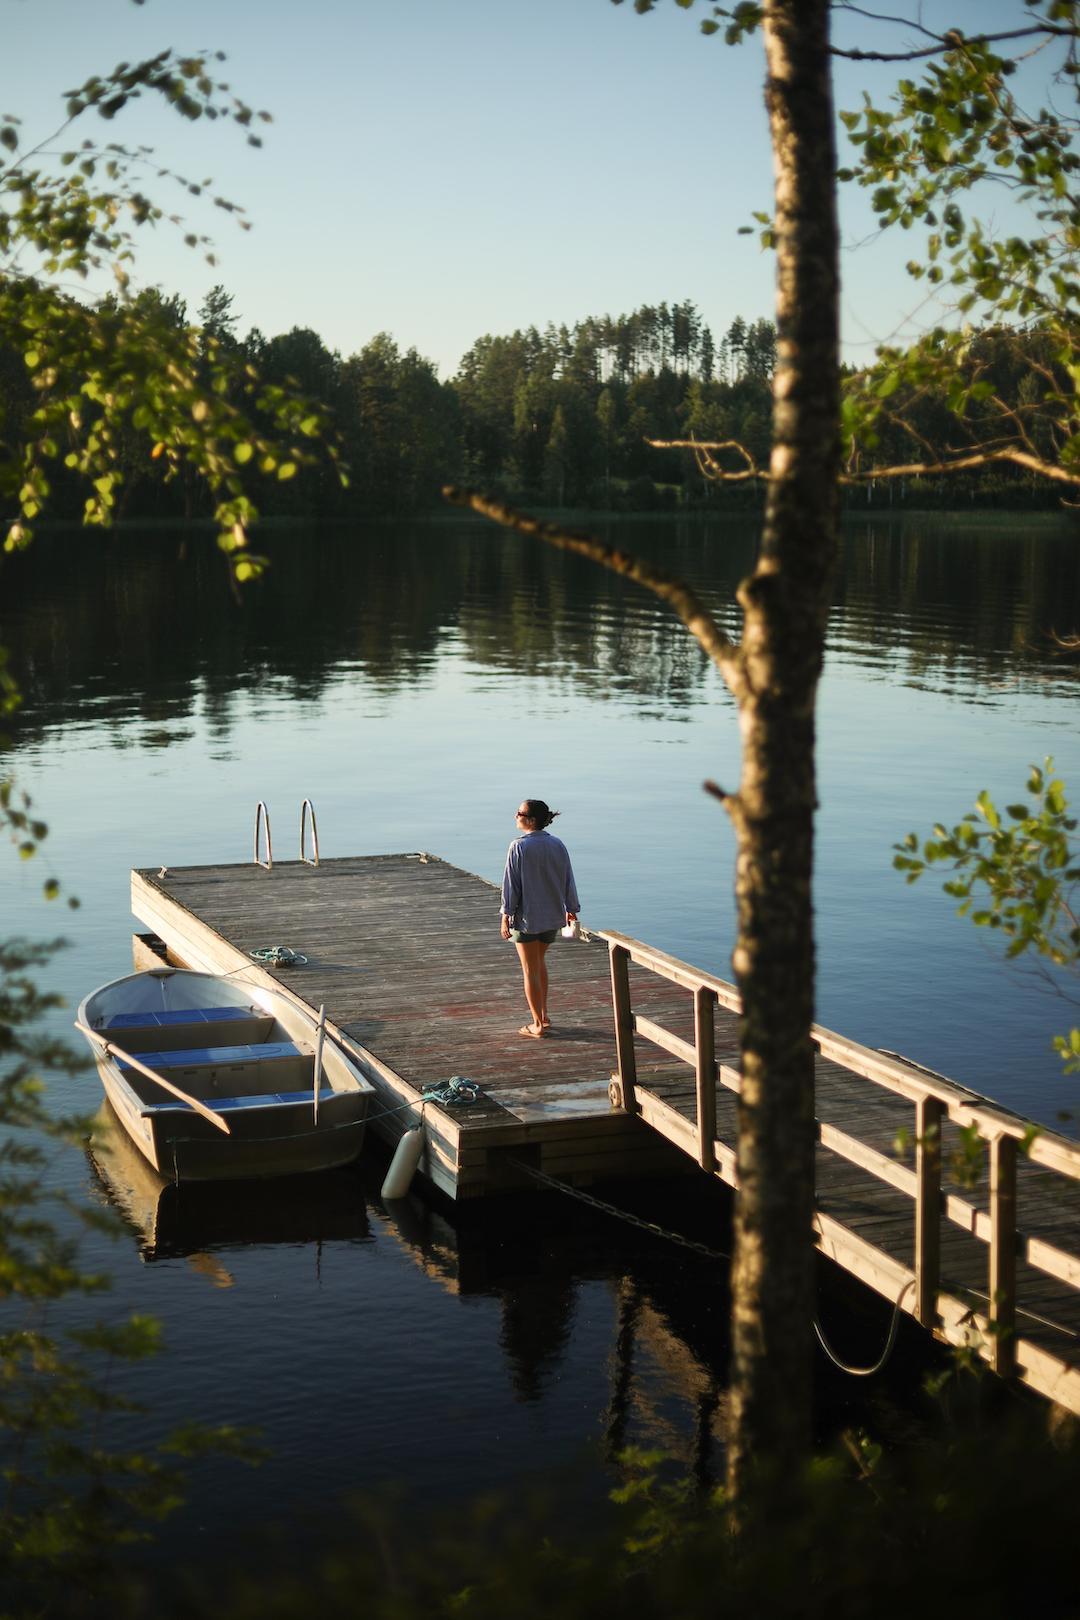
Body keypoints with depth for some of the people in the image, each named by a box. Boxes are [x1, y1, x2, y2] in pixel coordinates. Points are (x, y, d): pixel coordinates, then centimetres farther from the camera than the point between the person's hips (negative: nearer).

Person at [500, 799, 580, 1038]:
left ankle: (537, 1025, 10)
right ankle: (544, 1016, 27)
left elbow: (511, 884, -15)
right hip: (552, 915, 6)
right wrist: (571, 908, 18)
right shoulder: (557, 845, 0)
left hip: (526, 916, -6)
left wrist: (505, 916, -9)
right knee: (539, 962, 24)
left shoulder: (519, 847, -17)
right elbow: (568, 879, 7)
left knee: (530, 970, 6)